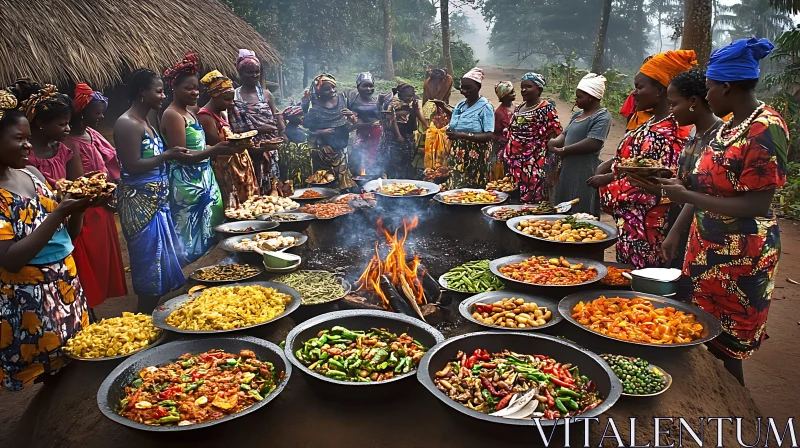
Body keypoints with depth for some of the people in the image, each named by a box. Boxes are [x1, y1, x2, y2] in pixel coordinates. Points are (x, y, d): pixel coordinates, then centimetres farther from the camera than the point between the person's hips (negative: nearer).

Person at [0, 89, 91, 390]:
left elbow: (68, 233, 13)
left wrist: (77, 209, -8)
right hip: (29, 300, -7)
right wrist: (58, 213, -25)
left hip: (67, 286, 7)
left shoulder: (32, 174, 6)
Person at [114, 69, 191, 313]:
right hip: (140, 203, -10)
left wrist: (175, 156, 10)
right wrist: (166, 155, -18)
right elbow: (132, 166, -22)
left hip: (156, 201, 10)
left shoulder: (145, 122, 14)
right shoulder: (127, 124, -16)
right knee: (150, 265, -3)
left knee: (160, 262, 16)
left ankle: (149, 316, 28)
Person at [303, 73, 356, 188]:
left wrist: (351, 116, -12)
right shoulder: (314, 107, -8)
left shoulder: (342, 99, 3)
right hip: (323, 149, -3)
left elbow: (354, 123, 10)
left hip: (342, 148, 3)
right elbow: (307, 128, -7)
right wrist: (321, 132, -21)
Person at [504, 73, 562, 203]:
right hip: (515, 168, 7)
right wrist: (507, 161, 14)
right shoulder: (518, 109, 15)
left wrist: (550, 171, -17)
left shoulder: (547, 109, -6)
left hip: (536, 170, -7)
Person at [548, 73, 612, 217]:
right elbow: (566, 134, 19)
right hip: (567, 171, 9)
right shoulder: (578, 115, 18)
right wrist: (554, 142, -5)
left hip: (584, 174, -9)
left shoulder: (602, 116, -11)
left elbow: (594, 144, -24)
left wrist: (562, 151, -16)